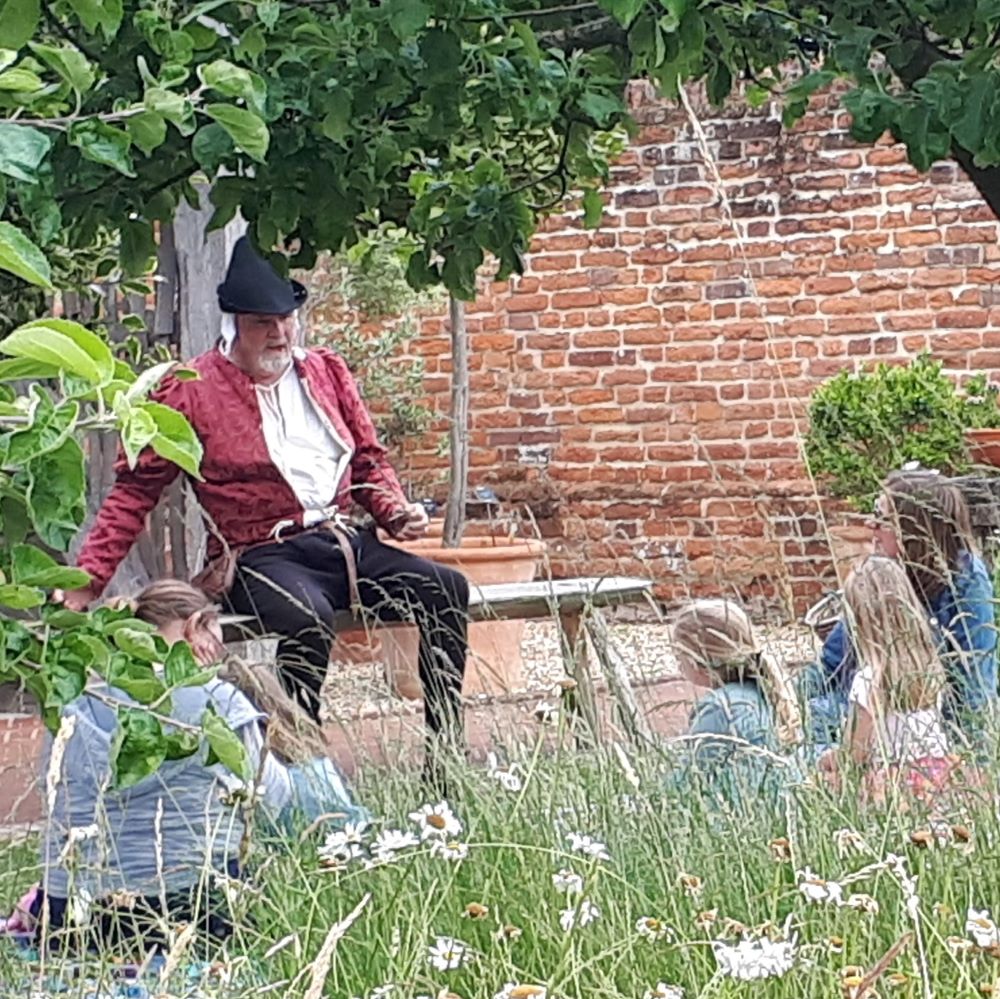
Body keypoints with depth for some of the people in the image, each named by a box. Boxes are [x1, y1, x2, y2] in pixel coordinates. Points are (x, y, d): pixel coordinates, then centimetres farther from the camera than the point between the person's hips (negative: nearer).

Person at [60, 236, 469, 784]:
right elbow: (136, 488, 1)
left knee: (446, 590, -18)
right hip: (264, 556, -5)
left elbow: (368, 460, 25)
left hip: (345, 542, 6)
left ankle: (444, 763, -17)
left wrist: (396, 512, 3)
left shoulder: (326, 371, 18)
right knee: (308, 617, -39)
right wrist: (86, 580, -7)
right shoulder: (191, 390, 2)